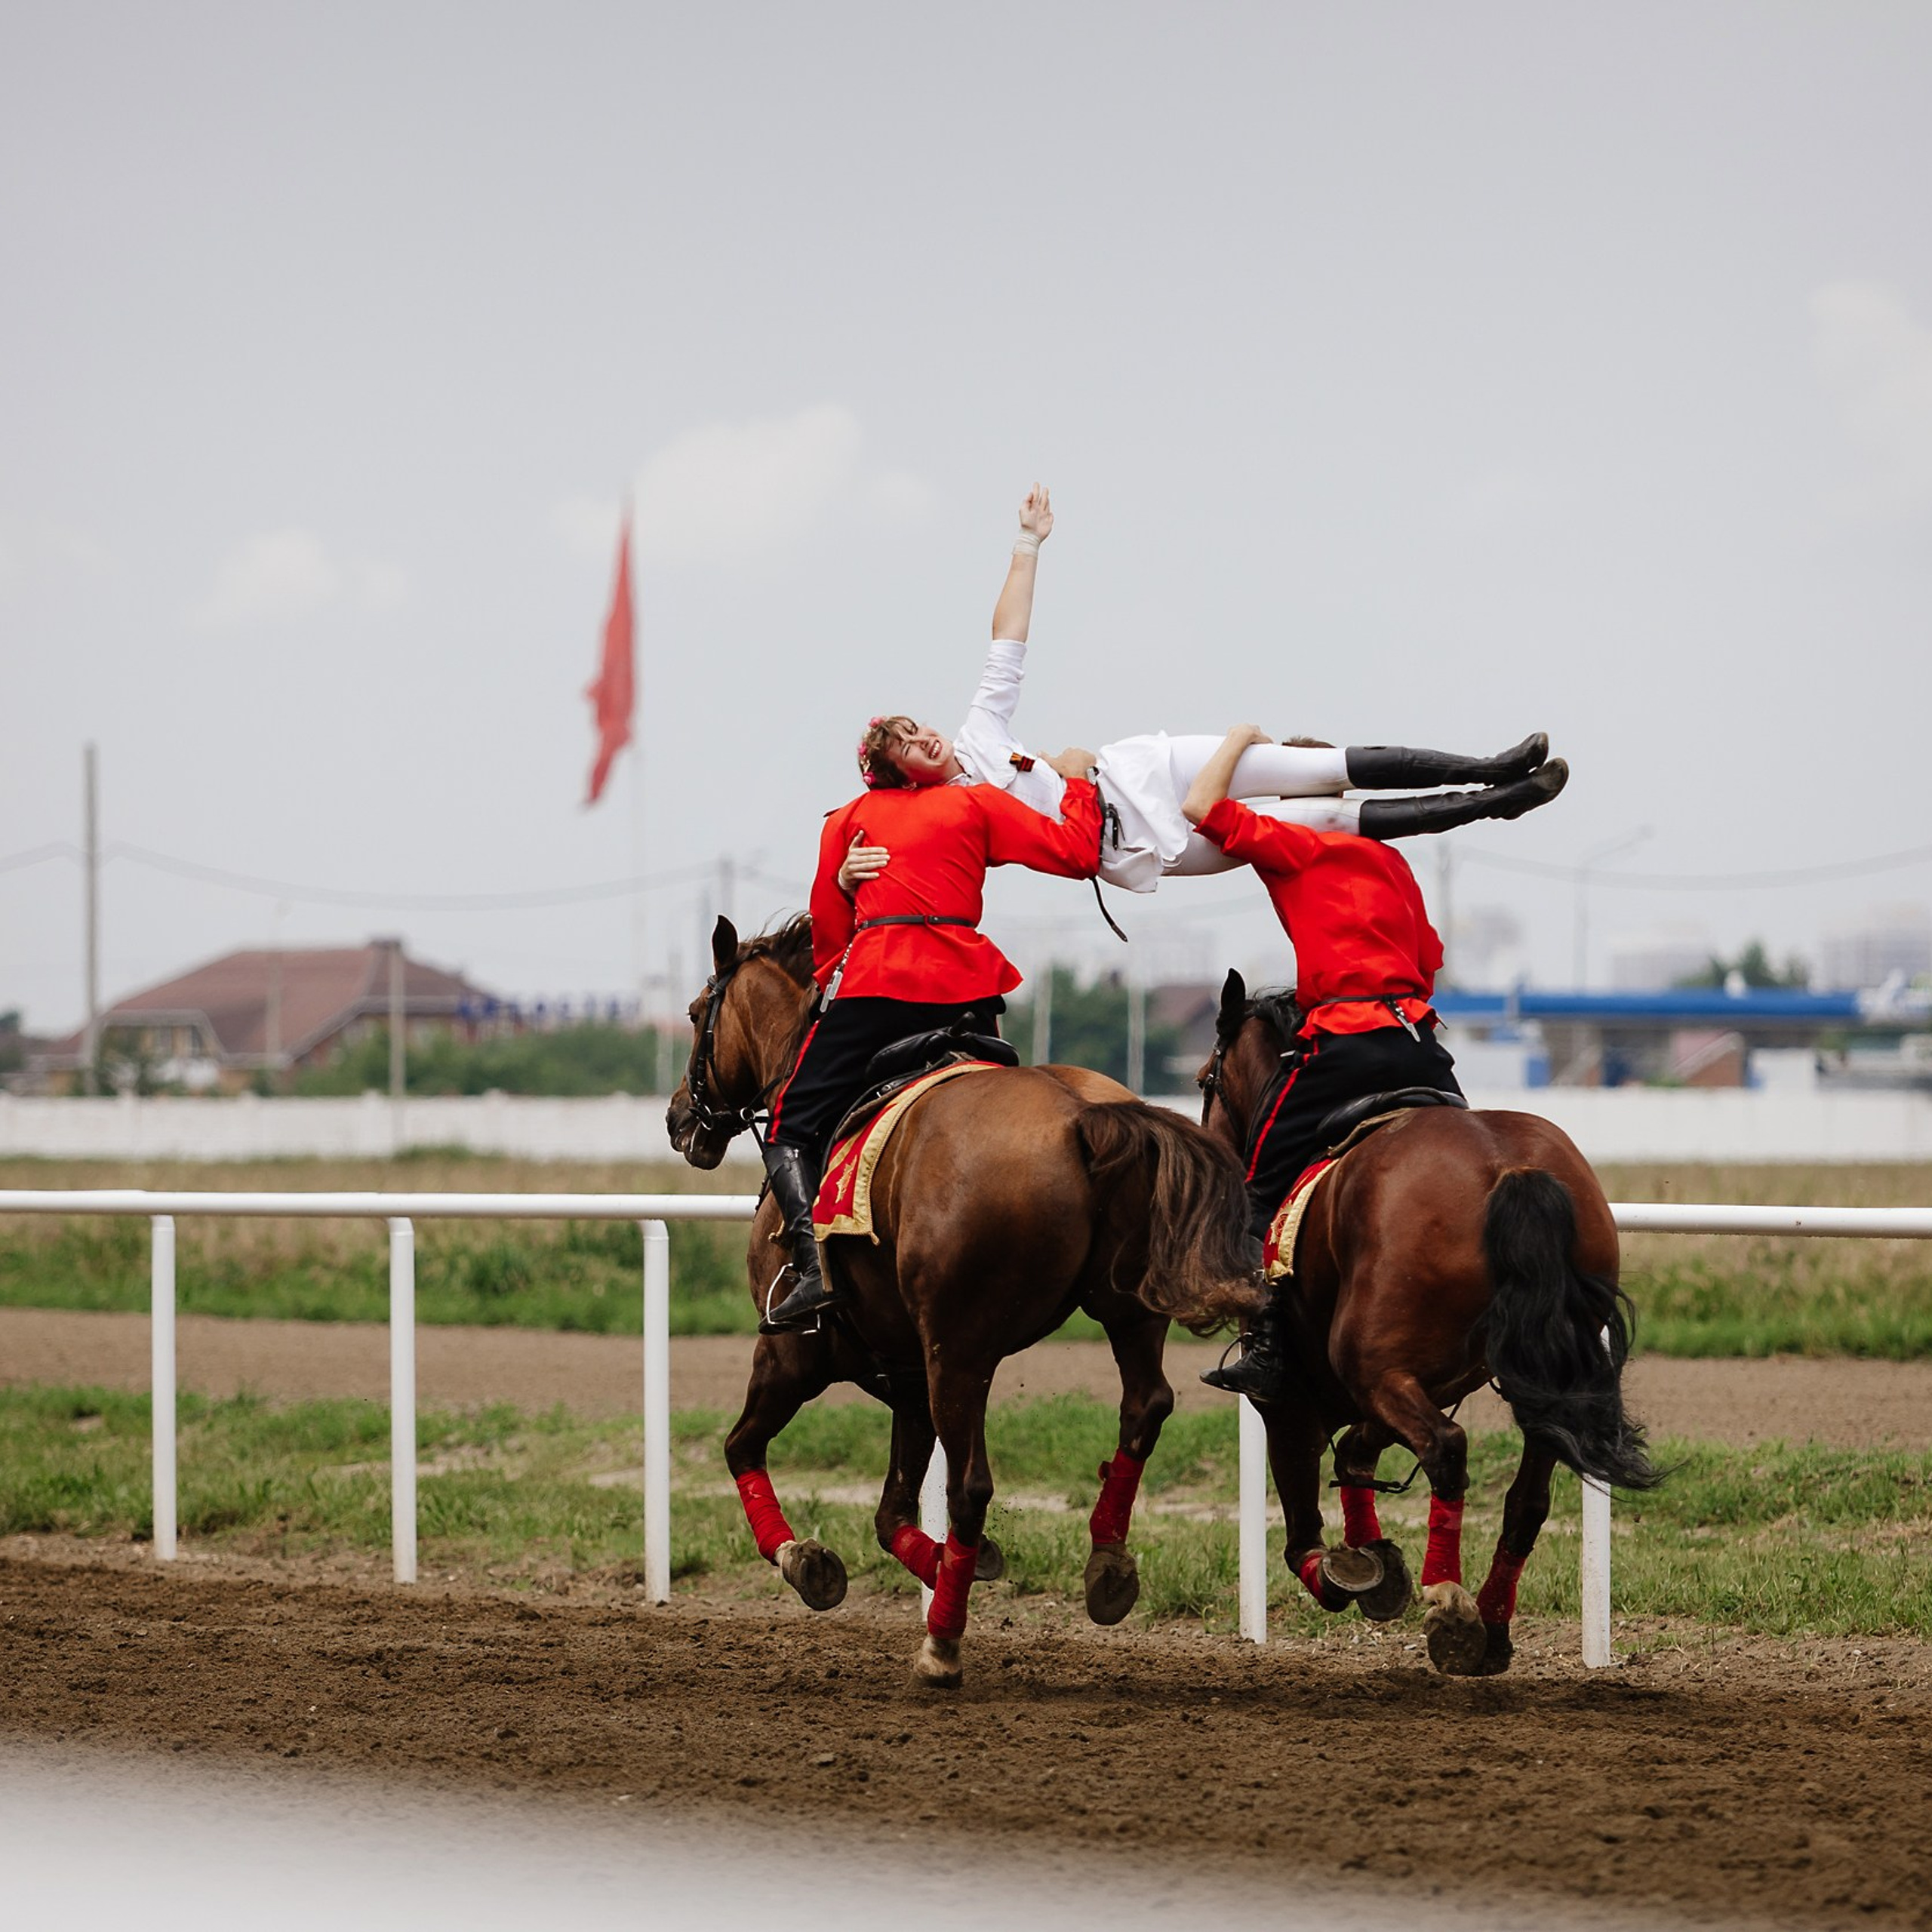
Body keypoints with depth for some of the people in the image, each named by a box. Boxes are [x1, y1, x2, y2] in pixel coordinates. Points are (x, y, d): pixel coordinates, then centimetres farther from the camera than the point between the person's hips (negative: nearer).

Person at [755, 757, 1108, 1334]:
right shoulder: (977, 804, 11)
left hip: (872, 983, -1)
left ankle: (815, 1265, -16)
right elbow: (1077, 855, 5)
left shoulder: (849, 818, 15)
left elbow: (827, 924, 13)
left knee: (794, 1126, 6)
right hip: (964, 987, 1)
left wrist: (829, 990, 27)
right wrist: (1079, 783, 21)